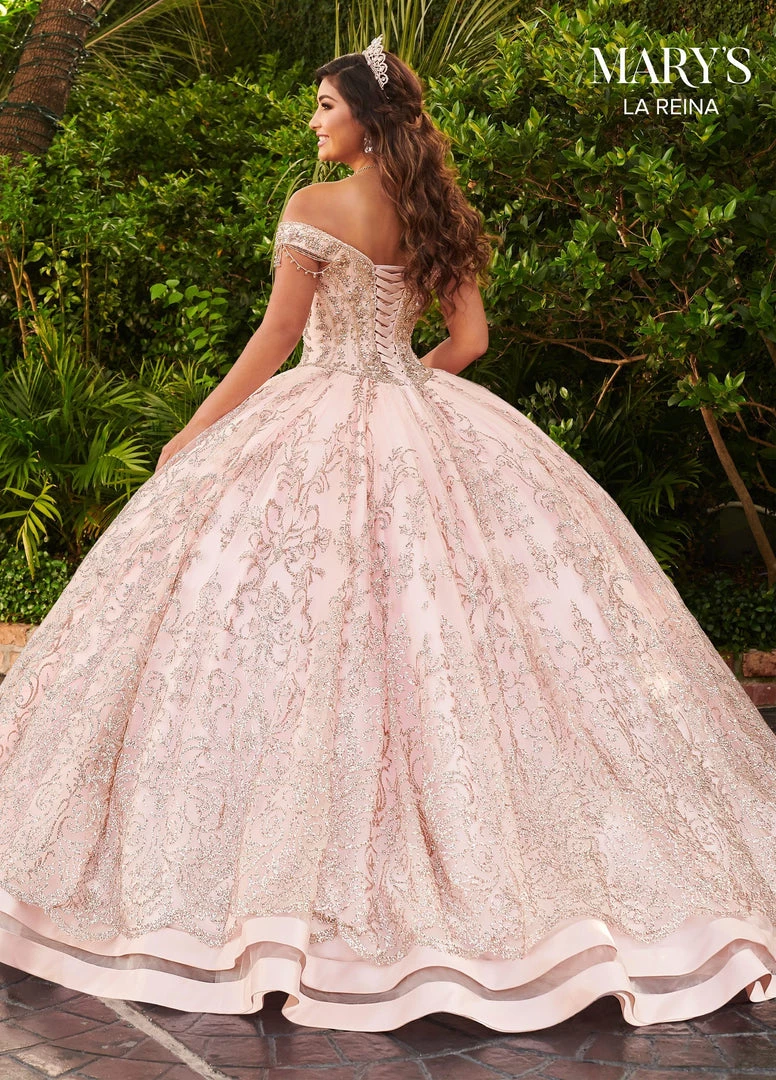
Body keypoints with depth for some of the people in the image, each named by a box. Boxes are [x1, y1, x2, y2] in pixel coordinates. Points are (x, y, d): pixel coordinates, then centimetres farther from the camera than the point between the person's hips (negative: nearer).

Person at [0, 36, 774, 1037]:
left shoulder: (313, 206, -6)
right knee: (446, 618, 8)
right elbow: (469, 338, 9)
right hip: (423, 426, 6)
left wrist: (194, 433, -2)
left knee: (310, 626, -1)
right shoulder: (438, 216, 10)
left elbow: (278, 337, -9)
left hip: (319, 425, -6)